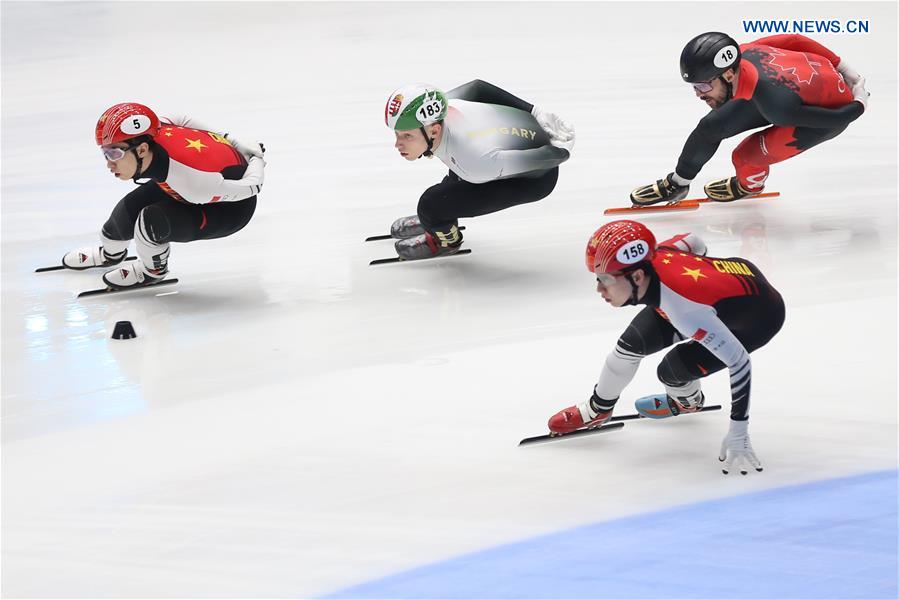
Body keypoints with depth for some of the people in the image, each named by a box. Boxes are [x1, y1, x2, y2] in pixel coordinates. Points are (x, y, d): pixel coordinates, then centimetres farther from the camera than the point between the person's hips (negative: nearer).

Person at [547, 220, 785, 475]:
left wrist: (738, 434, -36)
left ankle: (688, 401, 22)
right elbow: (693, 242, 0)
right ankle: (598, 409, 28)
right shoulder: (652, 258, -23)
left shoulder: (683, 305, -42)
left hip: (759, 315, -7)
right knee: (632, 343, 1)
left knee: (671, 371, -15)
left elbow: (739, 362, -38)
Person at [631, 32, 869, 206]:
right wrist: (843, 69, 3)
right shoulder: (740, 55, -23)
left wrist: (859, 105, -9)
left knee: (745, 156, -12)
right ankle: (677, 183, 25)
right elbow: (794, 40, -10)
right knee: (712, 127, 1)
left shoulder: (775, 101, -42)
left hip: (831, 108, -6)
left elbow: (836, 119, -32)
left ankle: (749, 184, 25)